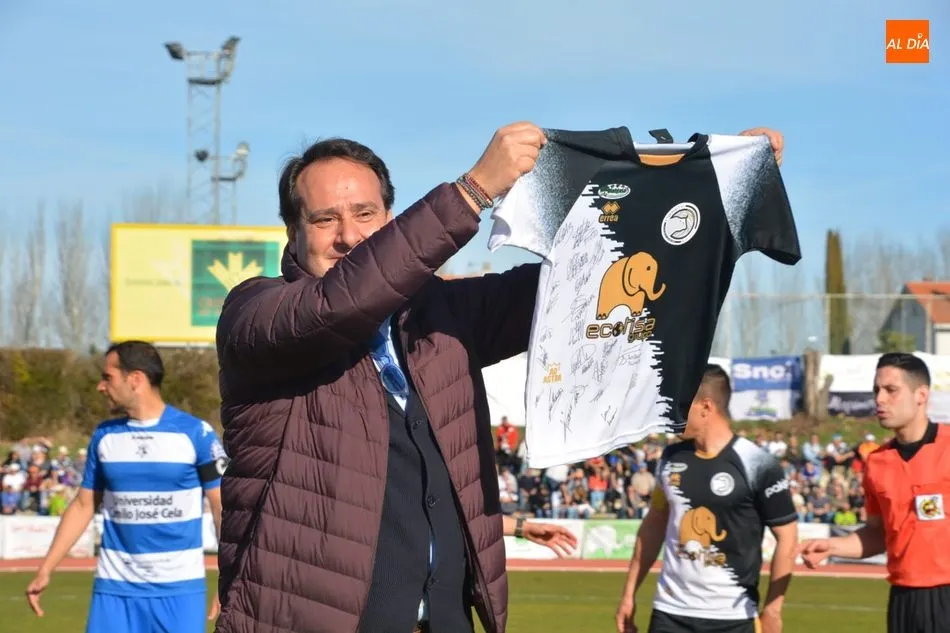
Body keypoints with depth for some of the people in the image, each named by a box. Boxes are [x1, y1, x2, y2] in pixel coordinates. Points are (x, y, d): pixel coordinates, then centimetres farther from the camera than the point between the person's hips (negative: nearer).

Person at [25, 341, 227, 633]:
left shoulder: (196, 433, -5)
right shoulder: (104, 436, 7)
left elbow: (223, 508, -3)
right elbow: (83, 505, 14)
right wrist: (45, 570, 9)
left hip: (180, 588, -3)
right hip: (115, 587, 3)